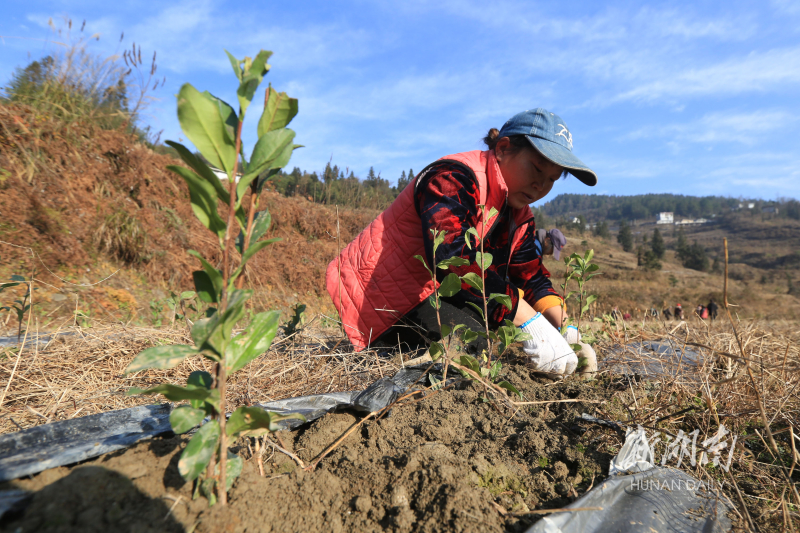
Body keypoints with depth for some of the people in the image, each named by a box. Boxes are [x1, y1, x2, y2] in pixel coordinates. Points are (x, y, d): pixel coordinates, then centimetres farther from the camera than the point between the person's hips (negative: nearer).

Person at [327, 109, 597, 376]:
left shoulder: (520, 216, 8)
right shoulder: (455, 178, -23)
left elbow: (531, 277, 6)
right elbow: (454, 258, -38)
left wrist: (566, 329, -13)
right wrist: (532, 325, -41)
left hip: (434, 291, 10)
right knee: (470, 342, -26)